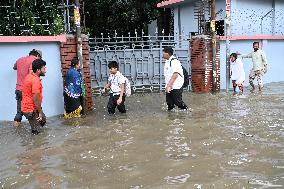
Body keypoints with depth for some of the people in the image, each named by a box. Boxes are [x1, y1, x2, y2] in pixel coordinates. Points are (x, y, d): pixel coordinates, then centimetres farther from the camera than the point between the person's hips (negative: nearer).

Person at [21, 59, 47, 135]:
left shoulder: (30, 76, 6)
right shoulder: (36, 80, -25)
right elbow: (36, 99, -25)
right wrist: (40, 112, -15)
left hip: (28, 106, 10)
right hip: (31, 109, -10)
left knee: (43, 120, 23)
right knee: (36, 132, -1)